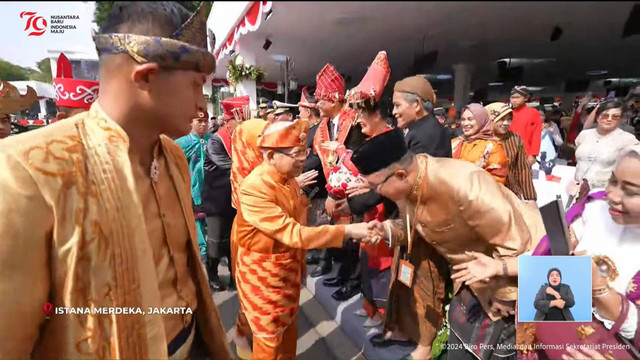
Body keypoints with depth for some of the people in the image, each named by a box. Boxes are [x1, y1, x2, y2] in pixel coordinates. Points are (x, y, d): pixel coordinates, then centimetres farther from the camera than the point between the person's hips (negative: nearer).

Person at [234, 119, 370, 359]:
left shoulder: (288, 178, -3)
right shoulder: (255, 188, -29)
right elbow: (293, 233, -33)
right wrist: (348, 231, -35)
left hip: (289, 267, 7)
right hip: (263, 272, -7)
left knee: (289, 331, 24)